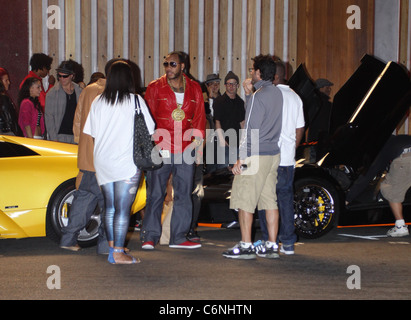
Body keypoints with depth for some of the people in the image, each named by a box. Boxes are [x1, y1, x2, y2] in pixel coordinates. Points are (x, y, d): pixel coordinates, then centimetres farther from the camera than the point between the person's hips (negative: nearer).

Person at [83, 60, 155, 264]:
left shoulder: (98, 101, 5)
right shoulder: (135, 101, -6)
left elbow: (90, 133, 8)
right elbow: (149, 130, -4)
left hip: (102, 161, 5)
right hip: (127, 161, -5)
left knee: (110, 206, 16)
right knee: (123, 209, -3)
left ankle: (112, 247, 21)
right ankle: (118, 253, -4)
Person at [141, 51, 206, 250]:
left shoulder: (194, 89, 11)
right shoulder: (155, 88, 5)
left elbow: (199, 118, 13)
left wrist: (198, 146, 7)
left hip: (185, 150, 3)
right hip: (160, 149, -3)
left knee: (184, 194, 5)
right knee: (155, 194, -3)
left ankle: (178, 237, 13)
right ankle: (150, 237, 3)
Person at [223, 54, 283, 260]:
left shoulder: (258, 96, -14)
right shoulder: (277, 93, 12)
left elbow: (251, 130, -17)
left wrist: (241, 159, -14)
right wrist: (248, 93, 12)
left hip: (256, 156, -9)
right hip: (273, 154, 9)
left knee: (244, 201, -2)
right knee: (270, 200, 9)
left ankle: (246, 247, -2)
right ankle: (272, 246, 11)